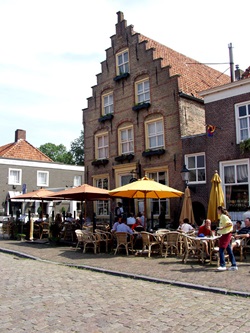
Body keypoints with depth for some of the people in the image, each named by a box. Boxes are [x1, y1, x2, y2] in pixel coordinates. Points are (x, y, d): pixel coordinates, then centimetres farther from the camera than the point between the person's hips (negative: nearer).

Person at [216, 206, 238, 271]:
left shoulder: (224, 216, -14)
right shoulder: (222, 217, 15)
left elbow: (230, 224, -23)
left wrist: (222, 228, -23)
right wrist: (219, 229, 13)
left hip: (226, 235, -10)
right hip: (225, 235, 10)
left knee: (221, 250, -9)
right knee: (229, 251, 10)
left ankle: (223, 265, -8)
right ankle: (234, 265, 14)